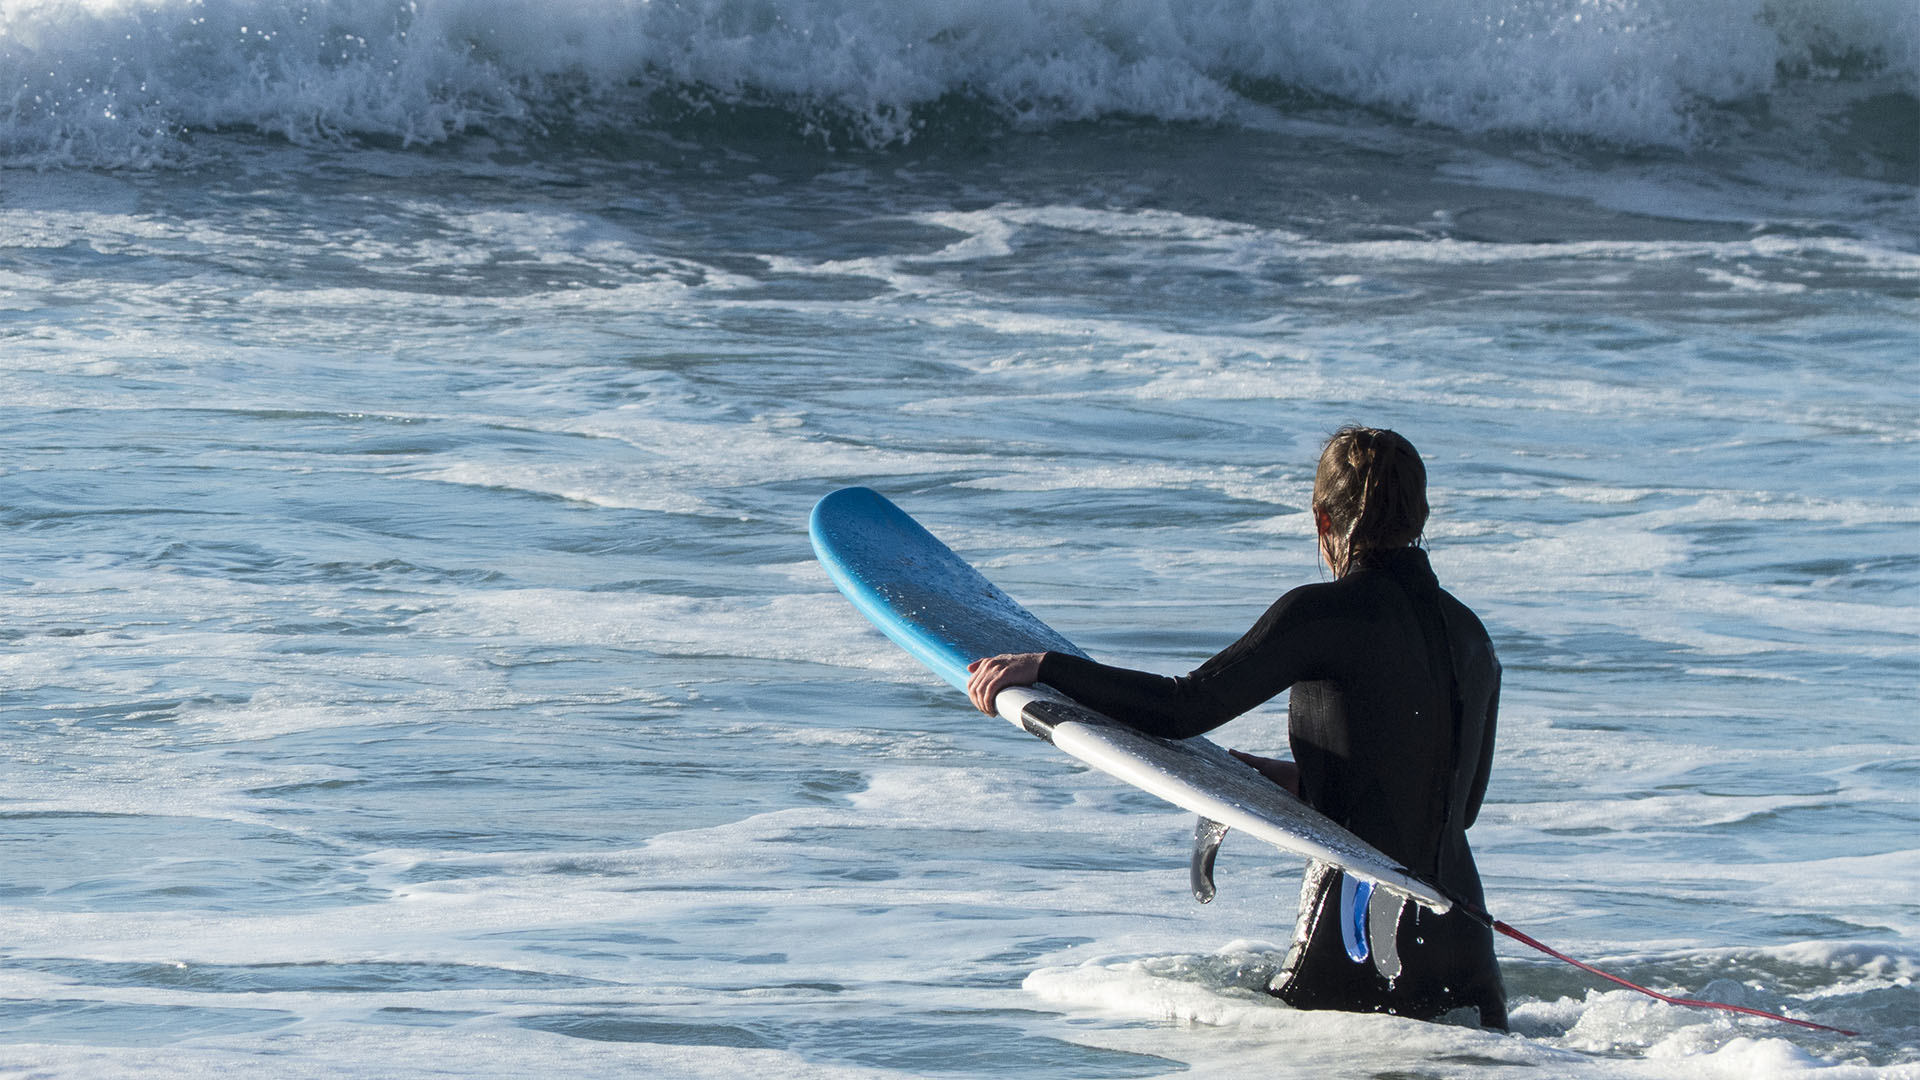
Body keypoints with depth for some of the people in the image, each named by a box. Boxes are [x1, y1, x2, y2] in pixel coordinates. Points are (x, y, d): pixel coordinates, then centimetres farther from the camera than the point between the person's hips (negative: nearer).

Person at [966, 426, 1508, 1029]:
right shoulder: (1470, 635, 11)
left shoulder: (1328, 613, -11)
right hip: (1462, 940, 7)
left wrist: (1044, 668, -11)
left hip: (1360, 937, -7)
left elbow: (1185, 707, -15)